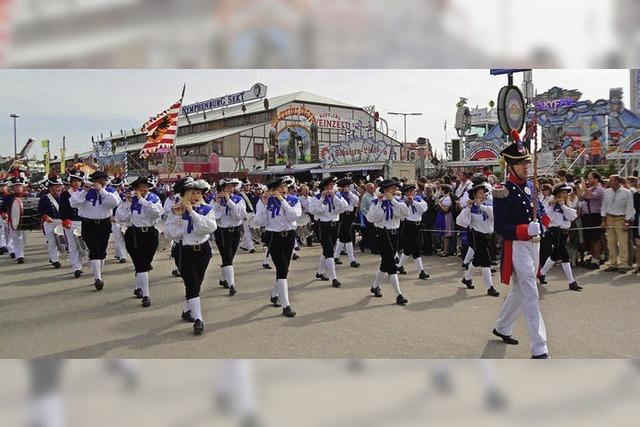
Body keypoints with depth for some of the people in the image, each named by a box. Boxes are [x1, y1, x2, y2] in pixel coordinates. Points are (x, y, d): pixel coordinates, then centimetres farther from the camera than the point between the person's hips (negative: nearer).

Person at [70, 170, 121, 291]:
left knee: (102, 252, 12)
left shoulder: (110, 191, 1)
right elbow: (74, 203, -13)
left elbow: (114, 202, -18)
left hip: (105, 225, 3)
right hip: (89, 225, -3)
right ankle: (98, 278, -13)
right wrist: (84, 191, -18)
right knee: (94, 251, -11)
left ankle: (98, 275, 30)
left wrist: (102, 190, -21)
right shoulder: (84, 191, -1)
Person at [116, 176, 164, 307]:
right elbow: (120, 218, -6)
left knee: (146, 263, 13)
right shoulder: (129, 199, 1)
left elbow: (158, 212, -21)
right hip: (134, 235, -2)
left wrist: (142, 200, -20)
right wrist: (127, 203, -14)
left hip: (150, 234, 2)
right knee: (141, 265, -8)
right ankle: (145, 295, -6)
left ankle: (138, 288, 37)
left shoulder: (153, 198, 0)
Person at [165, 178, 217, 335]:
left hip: (203, 250, 3)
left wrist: (192, 212, -21)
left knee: (196, 284, 14)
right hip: (185, 251, -3)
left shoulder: (207, 209, -1)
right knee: (192, 285, -11)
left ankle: (187, 311, 36)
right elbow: (171, 232, -9)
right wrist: (177, 215, -21)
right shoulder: (176, 209, -3)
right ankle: (198, 319, -12)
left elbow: (211, 227, -19)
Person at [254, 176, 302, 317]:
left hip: (289, 236, 4)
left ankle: (274, 295, 39)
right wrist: (263, 203, -21)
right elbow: (260, 222, -14)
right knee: (283, 270, -11)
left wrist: (282, 200, -21)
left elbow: (294, 216, -19)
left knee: (283, 268, 15)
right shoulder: (267, 201, -8)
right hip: (274, 237, -4)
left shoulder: (293, 200, -1)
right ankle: (286, 305, -9)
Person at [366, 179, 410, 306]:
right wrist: (380, 202, -19)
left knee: (386, 262, 15)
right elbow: (371, 218, -19)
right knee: (391, 263, -11)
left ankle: (375, 286, 36)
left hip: (394, 234, 6)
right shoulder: (376, 202, -6)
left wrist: (393, 200, -16)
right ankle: (399, 295, -12)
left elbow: (406, 212, -12)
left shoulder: (397, 201, 6)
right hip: (382, 234, -6)